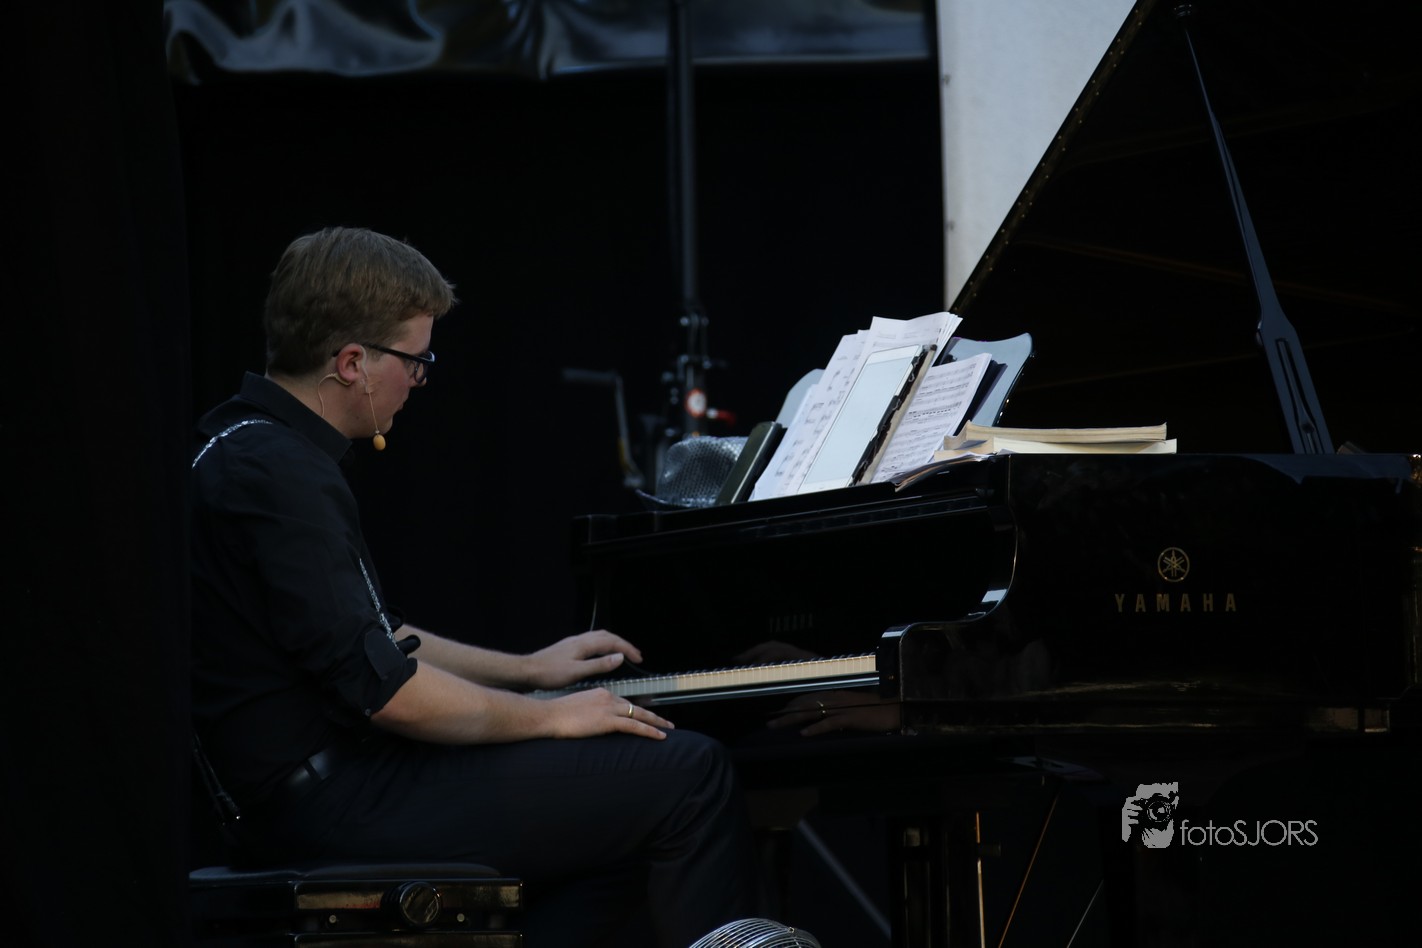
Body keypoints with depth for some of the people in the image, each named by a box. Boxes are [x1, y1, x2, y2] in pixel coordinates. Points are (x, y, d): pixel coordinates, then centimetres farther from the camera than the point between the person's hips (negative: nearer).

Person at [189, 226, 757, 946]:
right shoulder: (282, 476, -18)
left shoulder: (246, 446, 16)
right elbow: (379, 687, -22)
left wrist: (525, 670, 27)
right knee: (690, 774, -12)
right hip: (340, 808, -11)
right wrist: (548, 716, -10)